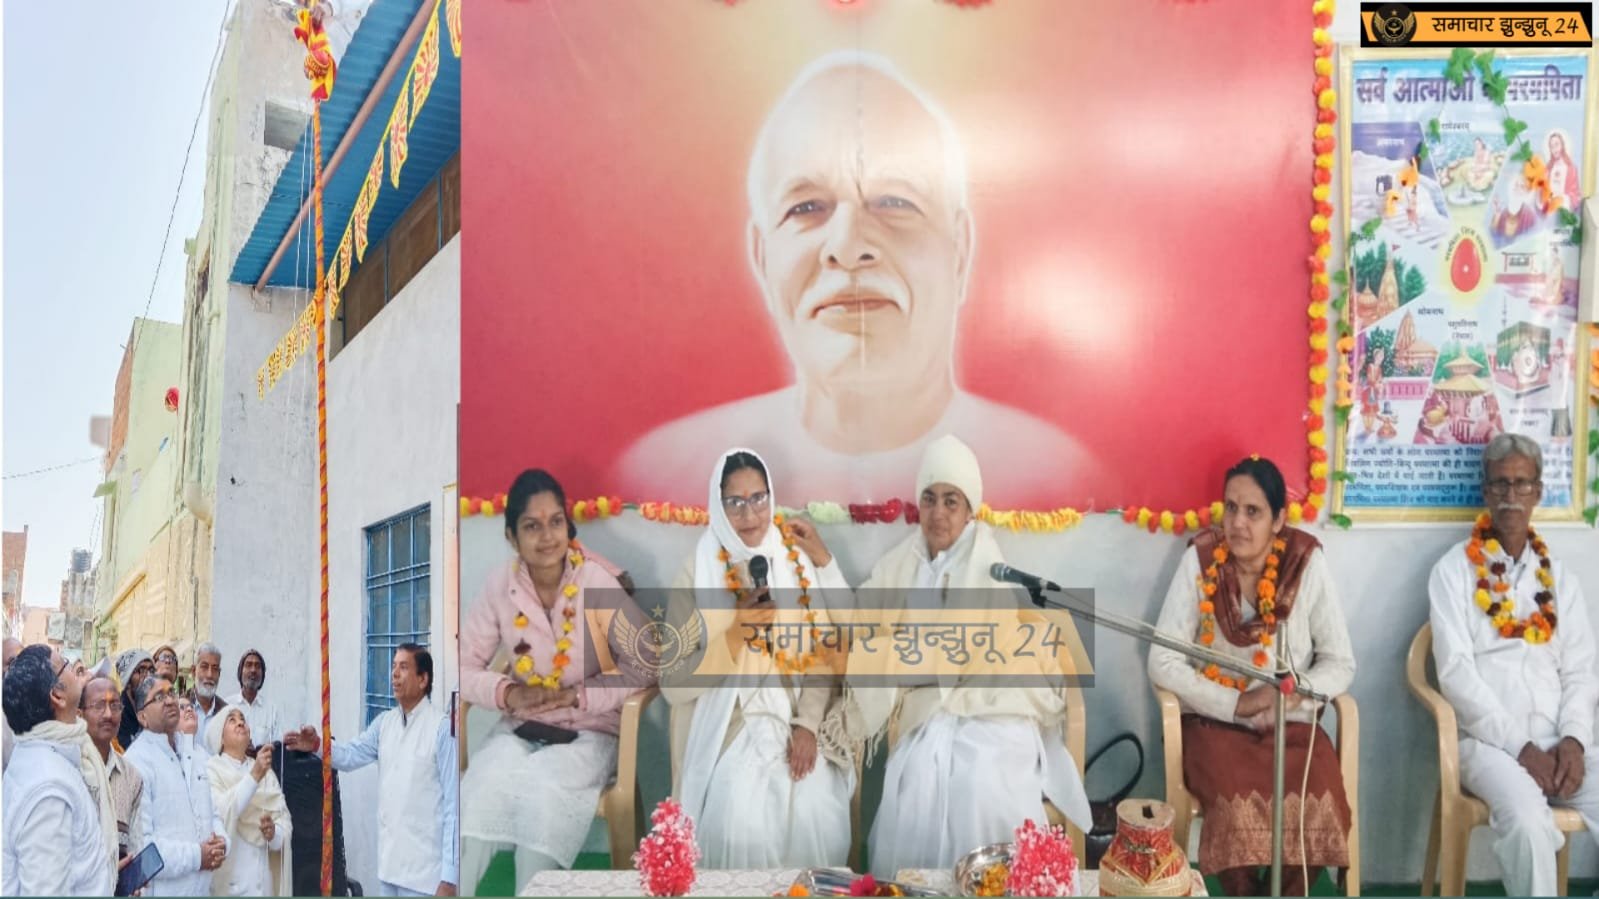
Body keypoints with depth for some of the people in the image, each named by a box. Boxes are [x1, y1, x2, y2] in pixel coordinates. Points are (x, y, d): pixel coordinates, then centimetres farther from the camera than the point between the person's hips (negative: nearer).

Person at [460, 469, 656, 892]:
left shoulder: (600, 583, -13)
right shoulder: (501, 584, -4)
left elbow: (646, 666, -11)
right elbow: (462, 666, 1)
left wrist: (577, 696, -18)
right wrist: (507, 693, -17)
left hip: (589, 731, -2)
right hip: (520, 726, 2)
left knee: (541, 788, -31)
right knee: (482, 787, -27)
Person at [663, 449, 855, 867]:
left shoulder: (799, 562, 5)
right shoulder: (698, 573, -2)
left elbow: (822, 653, 4)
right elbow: (674, 686, -7)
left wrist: (808, 724, -11)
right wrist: (736, 630, -18)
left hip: (799, 721, 2)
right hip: (731, 727, -2)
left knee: (819, 814, -24)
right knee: (741, 820, -27)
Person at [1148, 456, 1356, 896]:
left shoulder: (1307, 563, -5)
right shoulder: (1199, 560, -7)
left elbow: (1341, 664, -1)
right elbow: (1163, 663, -8)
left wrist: (1293, 693, -20)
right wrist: (1235, 704, -17)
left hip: (1291, 726, 1)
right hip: (1216, 723, -1)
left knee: (1320, 801, -28)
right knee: (1238, 800, -31)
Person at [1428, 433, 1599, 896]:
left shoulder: (1560, 579, 17)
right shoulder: (1455, 570, 3)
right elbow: (1456, 671, -7)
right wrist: (1521, 746, -14)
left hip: (1558, 743, 4)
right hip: (1488, 739, -4)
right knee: (1527, 818, -35)